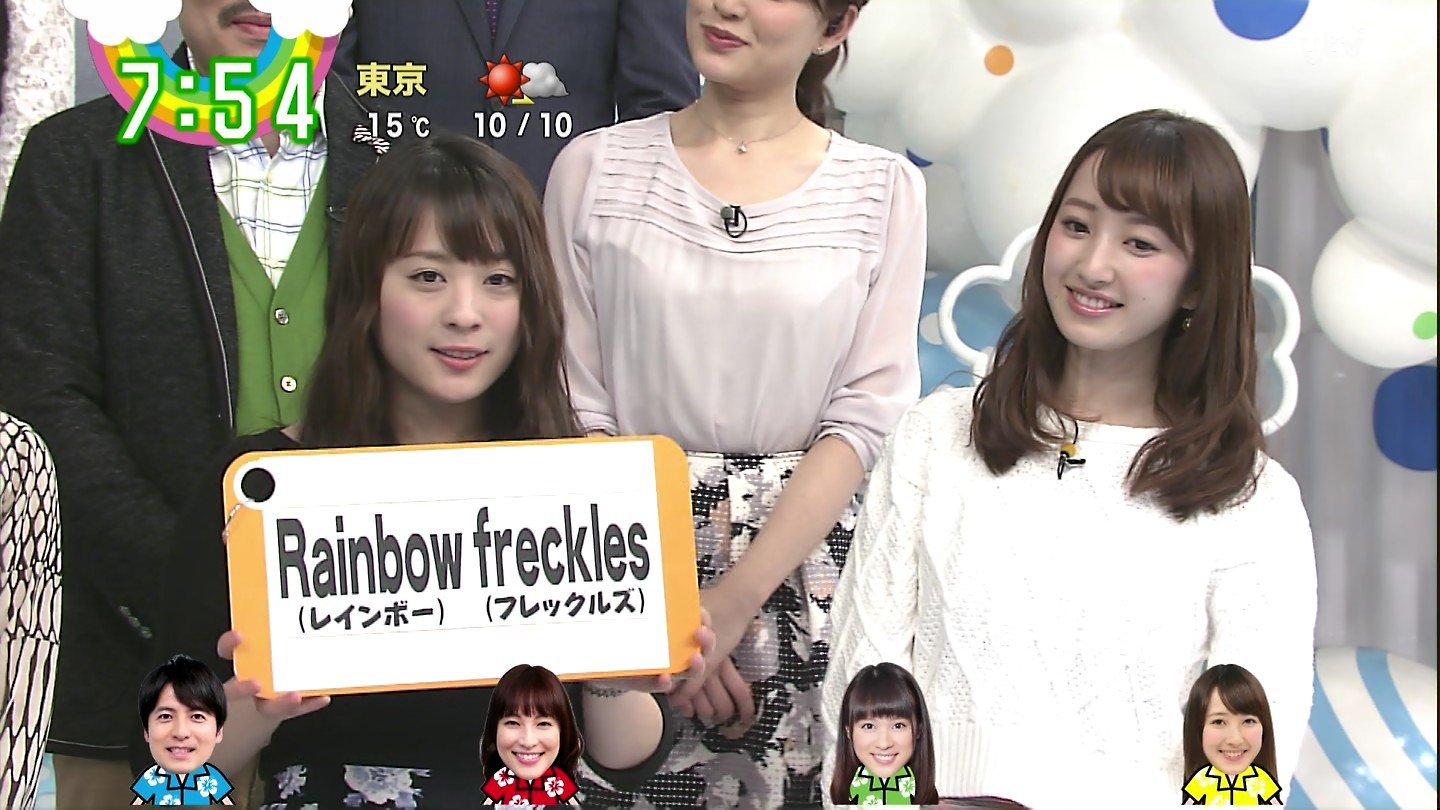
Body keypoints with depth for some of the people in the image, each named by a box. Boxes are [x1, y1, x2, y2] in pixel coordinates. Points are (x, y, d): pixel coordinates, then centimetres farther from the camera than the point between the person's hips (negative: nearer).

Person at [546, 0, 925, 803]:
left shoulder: (885, 187, 2)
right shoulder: (595, 166, 2)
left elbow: (866, 416, -4)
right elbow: (576, 408, -2)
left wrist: (730, 603, -14)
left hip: (805, 564, 0)